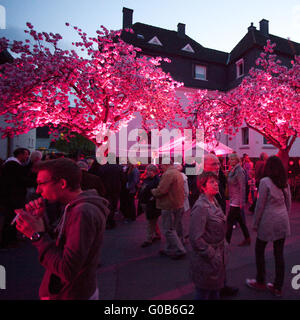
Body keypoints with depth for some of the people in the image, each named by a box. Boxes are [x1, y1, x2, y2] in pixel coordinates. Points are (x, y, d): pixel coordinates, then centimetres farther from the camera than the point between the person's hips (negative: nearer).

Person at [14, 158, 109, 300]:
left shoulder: (83, 214, -30)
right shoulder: (75, 208, 2)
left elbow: (67, 271, -30)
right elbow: (54, 246, 5)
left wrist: (38, 235, -24)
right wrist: (39, 220, -8)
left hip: (73, 295, -8)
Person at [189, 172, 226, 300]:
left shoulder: (214, 202, 4)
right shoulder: (200, 207, -24)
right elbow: (196, 238, -26)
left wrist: (221, 251, 12)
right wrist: (212, 256, -18)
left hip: (217, 257, 8)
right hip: (206, 261, -8)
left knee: (215, 291, 24)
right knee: (203, 294, 12)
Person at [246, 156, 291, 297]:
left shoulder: (265, 181, -14)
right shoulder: (285, 182, 4)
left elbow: (260, 205, -13)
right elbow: (288, 203, 11)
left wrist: (255, 223, -4)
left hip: (268, 222, -6)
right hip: (283, 222, 6)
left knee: (259, 250, 12)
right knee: (279, 254, 13)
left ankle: (260, 282, 26)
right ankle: (278, 287, 24)